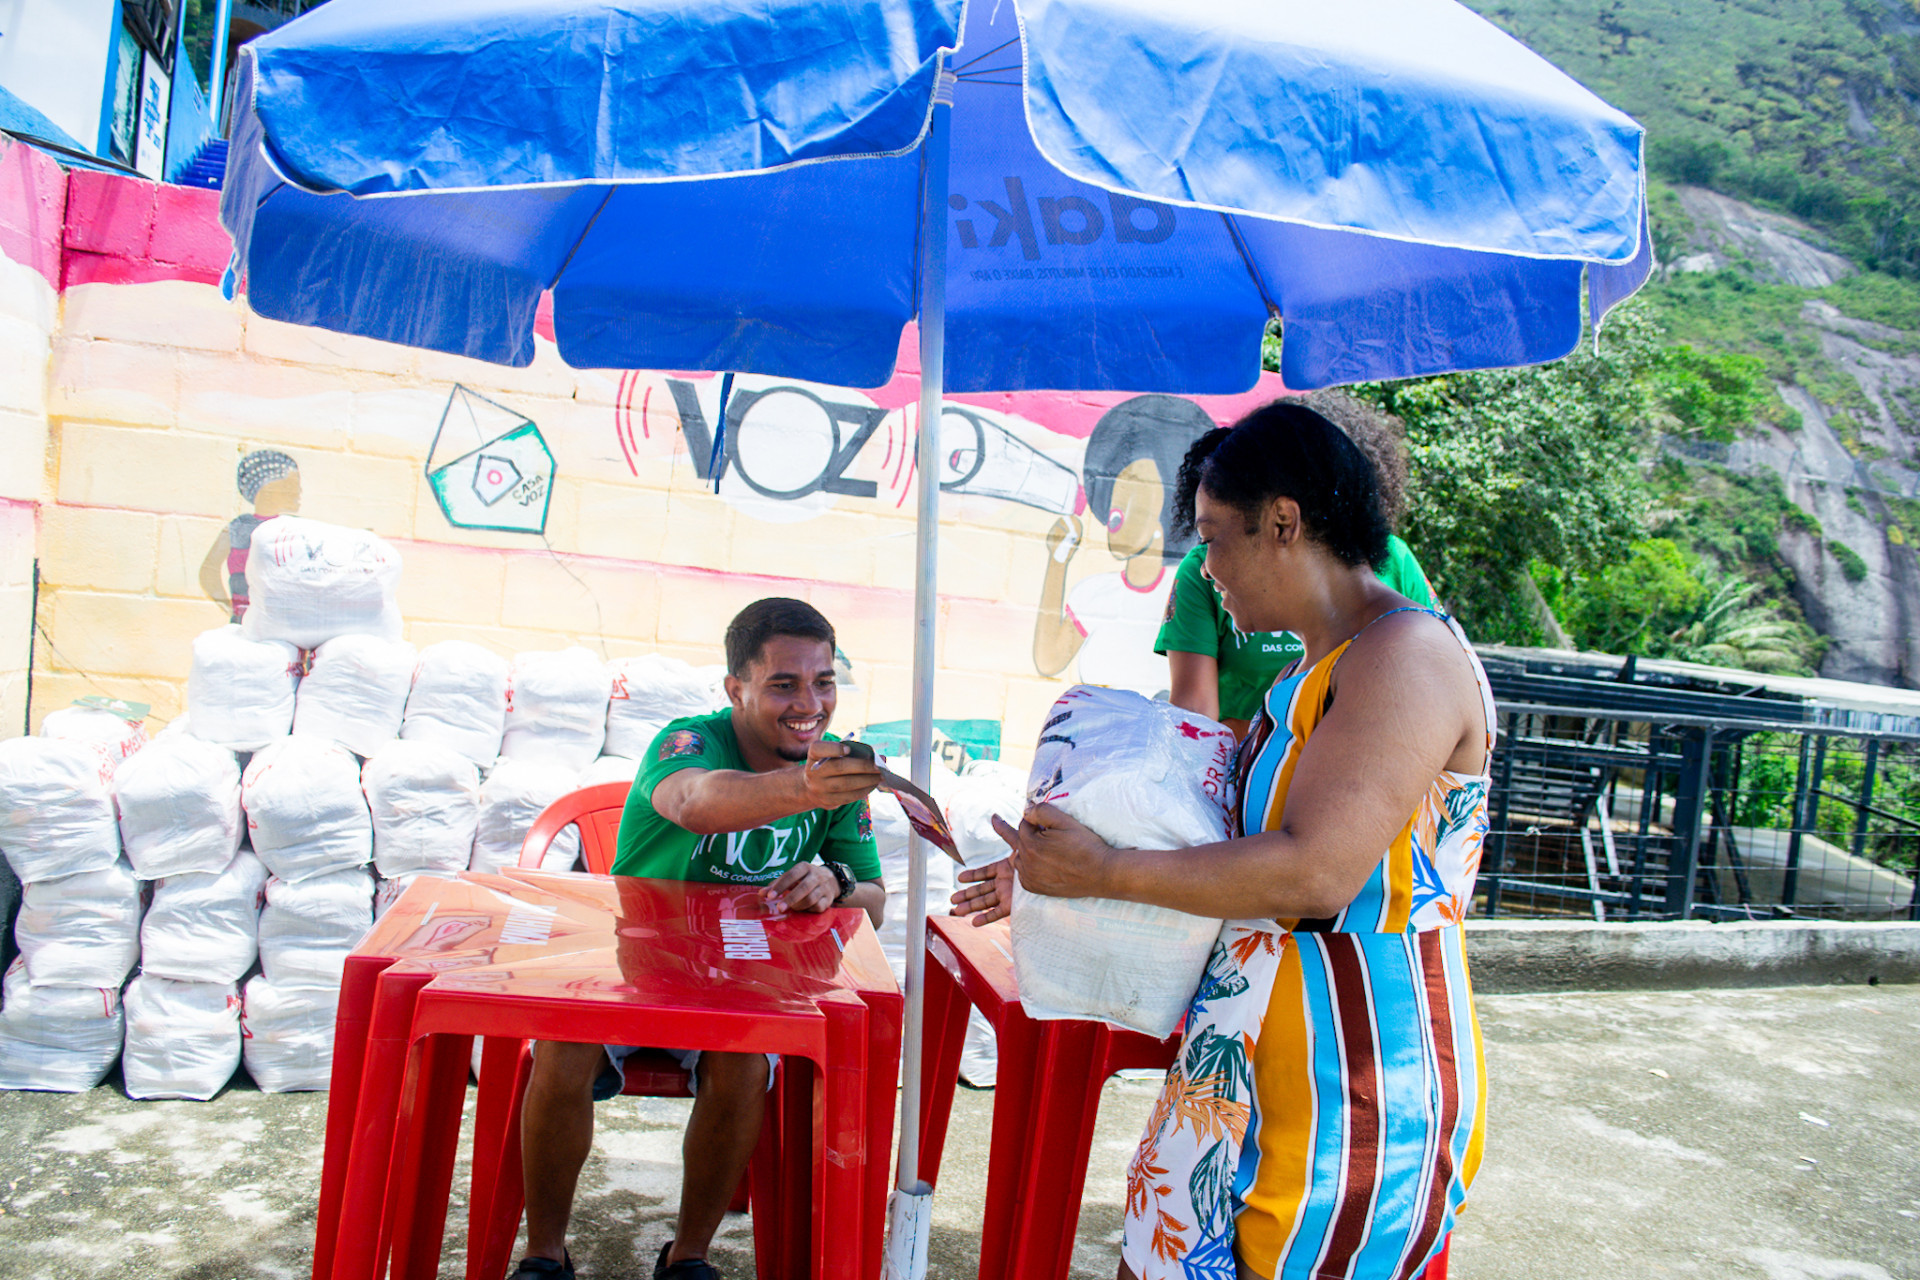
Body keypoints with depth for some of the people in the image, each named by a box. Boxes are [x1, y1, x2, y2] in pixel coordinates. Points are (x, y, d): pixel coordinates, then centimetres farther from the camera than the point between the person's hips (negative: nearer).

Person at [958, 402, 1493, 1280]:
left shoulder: (1408, 654, -16)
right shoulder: (1310, 671, 13)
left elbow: (1315, 873, -26)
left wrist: (1105, 871, -18)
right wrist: (1060, 875, 14)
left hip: (1352, 1087, -9)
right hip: (1243, 1065, 9)